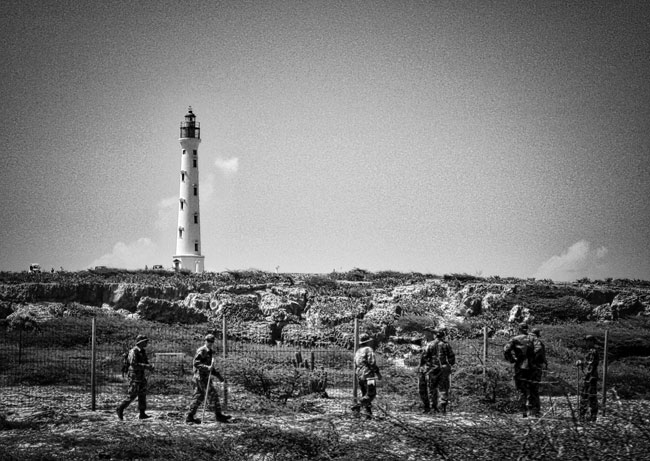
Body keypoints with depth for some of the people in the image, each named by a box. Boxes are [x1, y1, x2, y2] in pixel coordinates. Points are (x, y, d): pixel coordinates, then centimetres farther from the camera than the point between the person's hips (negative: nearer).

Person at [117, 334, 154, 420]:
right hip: (134, 377, -8)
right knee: (132, 395, -5)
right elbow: (133, 364, -27)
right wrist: (146, 366, -28)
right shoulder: (134, 352, -17)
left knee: (142, 394, 6)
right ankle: (120, 409, 10)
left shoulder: (143, 352, 10)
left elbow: (146, 362, 18)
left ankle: (142, 414, 9)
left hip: (141, 377, 8)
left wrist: (150, 365, -5)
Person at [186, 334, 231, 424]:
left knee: (198, 397, 9)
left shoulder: (210, 352, 19)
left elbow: (211, 368, 29)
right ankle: (219, 415, -1)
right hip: (202, 377, -9)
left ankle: (190, 416, 9)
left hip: (206, 377, 9)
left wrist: (220, 377, 28)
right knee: (213, 394, -6)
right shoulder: (201, 351, -11)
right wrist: (206, 367, -30)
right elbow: (195, 363, -20)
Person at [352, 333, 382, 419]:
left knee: (365, 395, 13)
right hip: (368, 376, -8)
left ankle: (369, 414, 10)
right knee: (371, 394, -5)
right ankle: (358, 406, -21)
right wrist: (378, 373, -9)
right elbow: (372, 363, -17)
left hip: (359, 376, 8)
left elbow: (355, 366, 17)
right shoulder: (369, 349, -8)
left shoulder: (358, 351, 15)